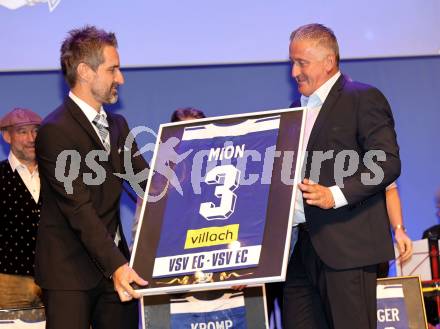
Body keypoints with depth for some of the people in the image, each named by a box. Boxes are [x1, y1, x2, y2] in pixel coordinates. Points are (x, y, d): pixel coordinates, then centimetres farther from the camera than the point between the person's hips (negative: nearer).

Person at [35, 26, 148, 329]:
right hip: (69, 271, -7)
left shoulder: (117, 125, 15)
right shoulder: (56, 131, -12)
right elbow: (79, 209, -20)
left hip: (114, 261, 7)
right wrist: (116, 266, -28)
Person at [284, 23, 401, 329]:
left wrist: (336, 195, -22)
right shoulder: (299, 108, 21)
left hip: (347, 245, -7)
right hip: (304, 246, 7)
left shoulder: (364, 98, -4)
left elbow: (388, 163, -13)